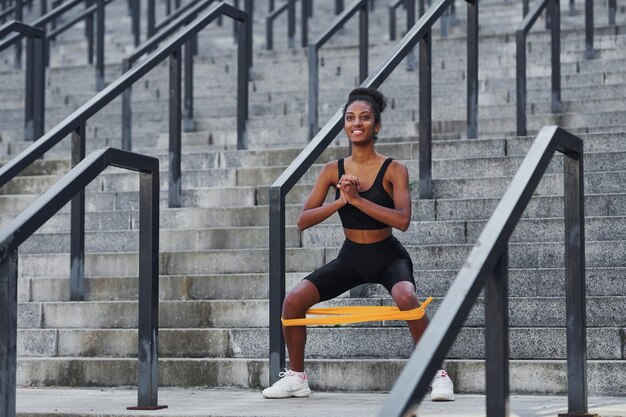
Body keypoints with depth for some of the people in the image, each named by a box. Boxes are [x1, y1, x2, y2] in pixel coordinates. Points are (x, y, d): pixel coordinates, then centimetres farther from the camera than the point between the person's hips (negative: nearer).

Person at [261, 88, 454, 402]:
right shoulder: (333, 171, -1)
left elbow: (403, 220, -24)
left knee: (405, 297, -35)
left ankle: (437, 374, -17)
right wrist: (340, 201, -20)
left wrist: (357, 199, -27)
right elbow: (303, 221, -5)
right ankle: (296, 378, 8)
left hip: (388, 257, -4)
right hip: (351, 257, 4)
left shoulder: (394, 170, -11)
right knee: (293, 300, -12)